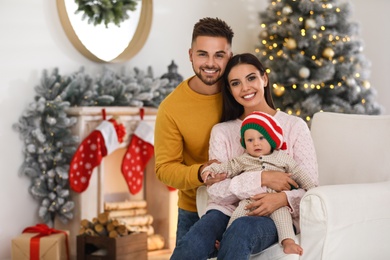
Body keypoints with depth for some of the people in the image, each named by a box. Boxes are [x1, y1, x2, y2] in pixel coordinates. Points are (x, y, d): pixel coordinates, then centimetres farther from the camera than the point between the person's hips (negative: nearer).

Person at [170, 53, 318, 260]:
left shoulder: (295, 126, 8)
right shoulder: (222, 131, 13)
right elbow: (215, 190, 0)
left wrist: (284, 198, -19)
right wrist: (261, 178, -14)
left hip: (276, 217, -1)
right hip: (228, 211, 2)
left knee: (240, 230, -38)